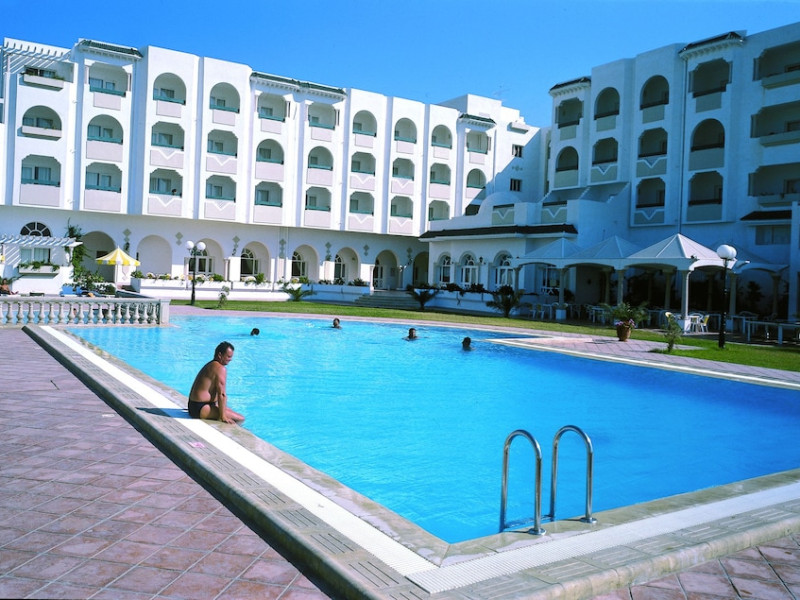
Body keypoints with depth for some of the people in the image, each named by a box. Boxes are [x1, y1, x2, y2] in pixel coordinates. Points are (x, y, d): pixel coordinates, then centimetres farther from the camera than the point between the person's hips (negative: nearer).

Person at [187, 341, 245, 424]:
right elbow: (222, 394, -22)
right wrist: (223, 417, -20)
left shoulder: (211, 365, 15)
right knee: (240, 419, -15)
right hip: (201, 409, -11)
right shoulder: (220, 369, -17)